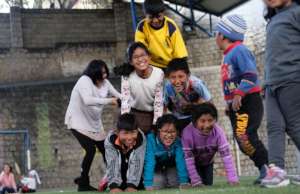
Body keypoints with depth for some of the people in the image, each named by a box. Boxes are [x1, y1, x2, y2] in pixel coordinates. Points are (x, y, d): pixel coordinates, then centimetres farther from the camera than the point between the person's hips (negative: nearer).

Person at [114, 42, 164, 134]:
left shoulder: (159, 73, -18)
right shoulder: (127, 76, -19)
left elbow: (158, 102, -15)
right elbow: (125, 101, -21)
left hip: (152, 114, 0)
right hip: (134, 114, 0)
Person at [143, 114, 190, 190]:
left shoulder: (178, 141, -25)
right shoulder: (151, 139, -35)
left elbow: (181, 161, -29)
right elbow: (149, 163, -39)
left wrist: (184, 182, -39)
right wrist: (148, 186, -47)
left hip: (171, 168, 2)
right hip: (155, 170, -2)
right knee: (158, 182, -24)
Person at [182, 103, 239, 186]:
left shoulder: (218, 132, -32)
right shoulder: (188, 132, -38)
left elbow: (226, 155, -33)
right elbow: (188, 158, -33)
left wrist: (232, 178, -40)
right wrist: (196, 181, -32)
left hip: (208, 163, 2)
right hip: (194, 164, -2)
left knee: (208, 184, 0)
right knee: (196, 185, -11)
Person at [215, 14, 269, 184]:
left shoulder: (239, 50, -11)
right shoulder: (228, 55, 19)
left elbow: (251, 75, -22)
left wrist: (238, 94, -30)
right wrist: (230, 104, 20)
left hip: (248, 101, -10)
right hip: (236, 105, 10)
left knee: (245, 136, -23)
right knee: (242, 141, 4)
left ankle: (268, 168, -21)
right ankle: (264, 170, 5)